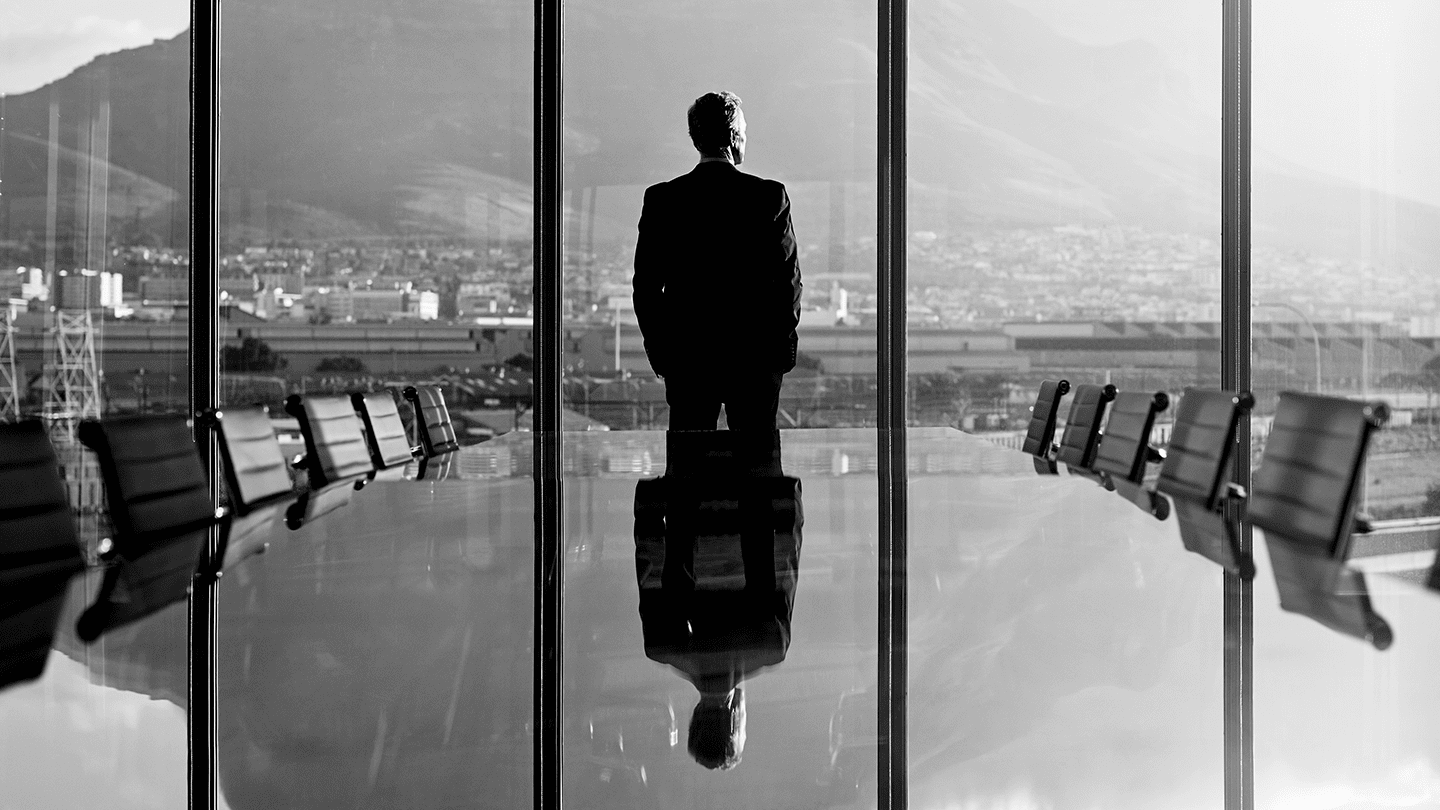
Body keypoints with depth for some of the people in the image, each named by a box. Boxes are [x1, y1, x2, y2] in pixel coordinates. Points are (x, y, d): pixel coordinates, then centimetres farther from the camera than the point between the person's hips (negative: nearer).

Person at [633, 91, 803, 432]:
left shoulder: (661, 199, -1)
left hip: (686, 355, 1)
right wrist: (783, 343, 7)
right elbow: (789, 279, -3)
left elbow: (646, 285, 0)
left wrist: (658, 349, 9)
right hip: (757, 354, -1)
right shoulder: (770, 196, -5)